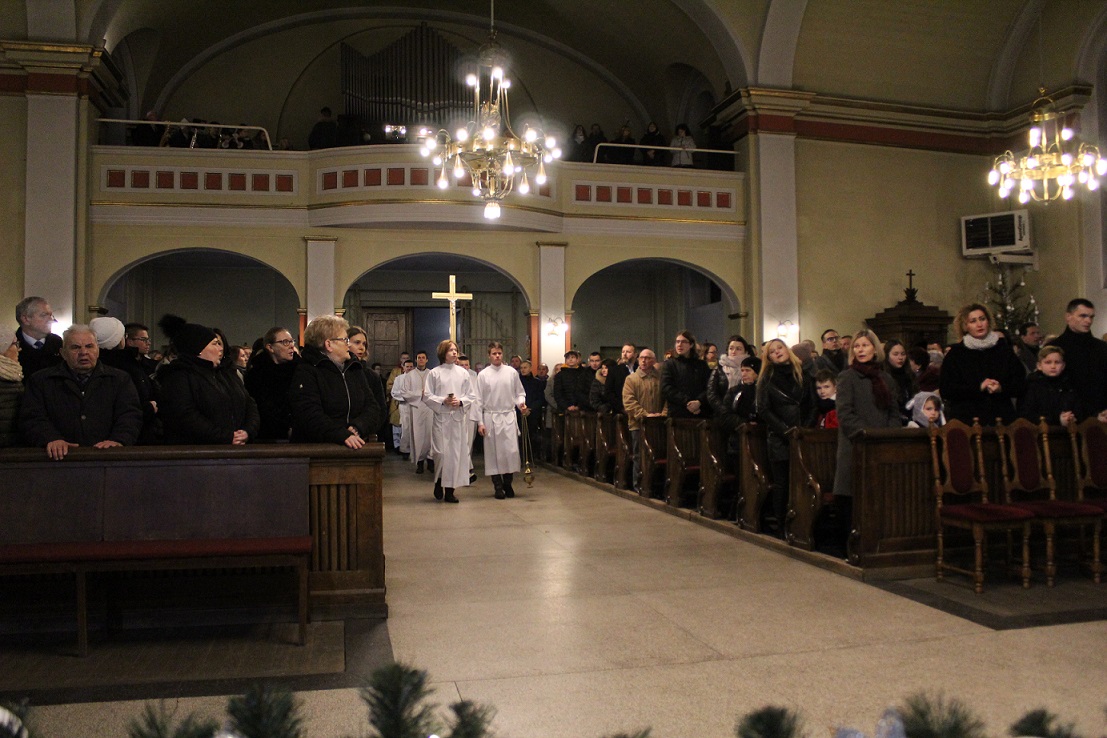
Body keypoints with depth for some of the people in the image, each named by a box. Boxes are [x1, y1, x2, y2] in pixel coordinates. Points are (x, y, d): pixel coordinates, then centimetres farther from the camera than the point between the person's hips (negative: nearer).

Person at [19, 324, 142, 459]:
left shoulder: (120, 379, 16)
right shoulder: (40, 380, 16)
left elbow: (131, 415, 4)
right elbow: (32, 418, 5)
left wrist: (118, 440, -16)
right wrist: (51, 439, -16)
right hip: (61, 458, 3)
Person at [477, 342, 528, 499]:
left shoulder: (512, 372, 3)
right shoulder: (483, 374, 0)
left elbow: (520, 393, 11)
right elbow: (479, 400, 2)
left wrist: (521, 404, -10)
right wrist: (480, 423, -2)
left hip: (509, 416, 1)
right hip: (491, 417, -1)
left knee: (511, 451, -2)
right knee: (493, 452, 3)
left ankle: (508, 484, 16)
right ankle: (498, 487, 13)